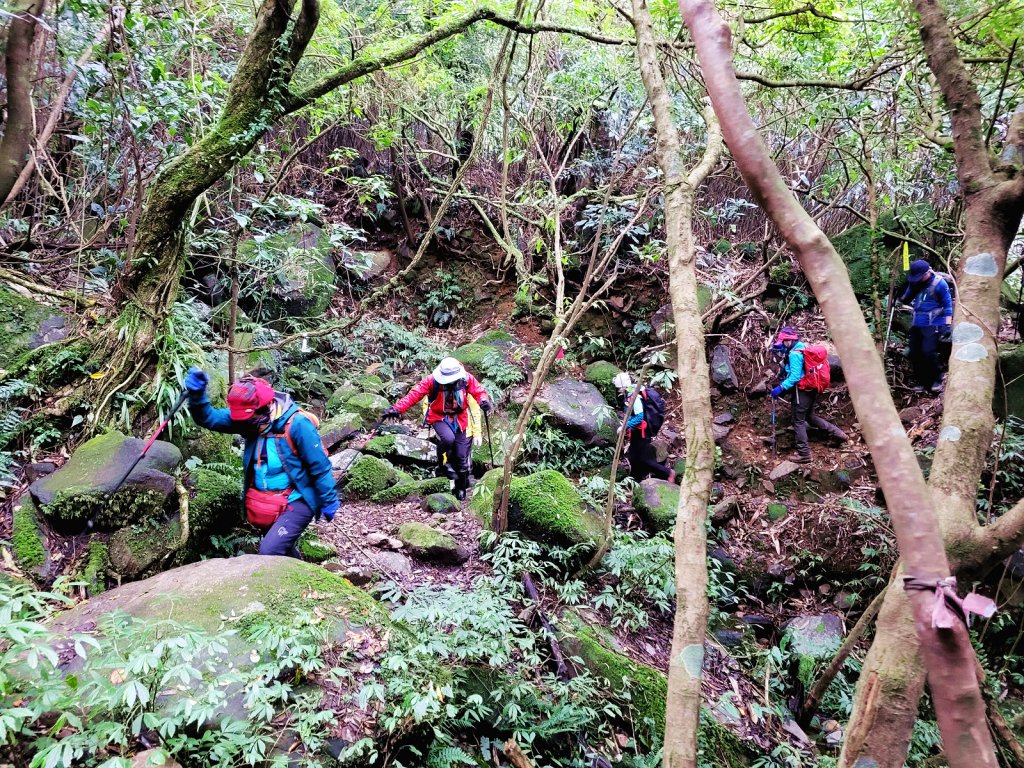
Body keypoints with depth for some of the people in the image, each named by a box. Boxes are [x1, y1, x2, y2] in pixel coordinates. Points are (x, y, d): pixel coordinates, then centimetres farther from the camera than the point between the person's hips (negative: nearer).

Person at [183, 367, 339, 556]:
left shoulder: (296, 424, -25)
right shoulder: (251, 417, -6)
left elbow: (320, 466, -18)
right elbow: (209, 418, -13)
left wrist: (328, 501, -11)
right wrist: (197, 395, -33)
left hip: (296, 501, -7)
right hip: (266, 503, 7)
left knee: (269, 552, -22)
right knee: (282, 551, 22)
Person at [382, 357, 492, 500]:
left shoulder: (467, 379, -14)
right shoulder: (431, 381, -21)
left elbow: (478, 391, -12)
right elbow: (414, 394, -25)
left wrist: (484, 401, -36)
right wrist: (397, 409, -37)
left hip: (460, 418, 3)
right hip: (439, 417, -2)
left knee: (461, 455, 4)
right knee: (448, 438, -35)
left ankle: (461, 488, 26)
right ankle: (443, 465, -6)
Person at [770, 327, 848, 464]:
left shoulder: (794, 354, -20)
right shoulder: (803, 347, 9)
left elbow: (795, 376, -25)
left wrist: (781, 388, -27)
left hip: (802, 391, -9)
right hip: (811, 389, 9)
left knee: (798, 421, 1)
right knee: (810, 417, 24)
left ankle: (803, 454, 6)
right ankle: (838, 433, 23)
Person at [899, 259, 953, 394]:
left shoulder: (939, 284, -10)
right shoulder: (914, 283, 6)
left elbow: (948, 305, -7)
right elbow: (905, 300, 15)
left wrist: (948, 325, -13)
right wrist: (900, 295, -8)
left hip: (933, 324, -6)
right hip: (917, 324, 6)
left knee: (928, 352, -16)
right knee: (914, 353, 3)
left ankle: (937, 380, 3)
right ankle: (922, 382, 16)